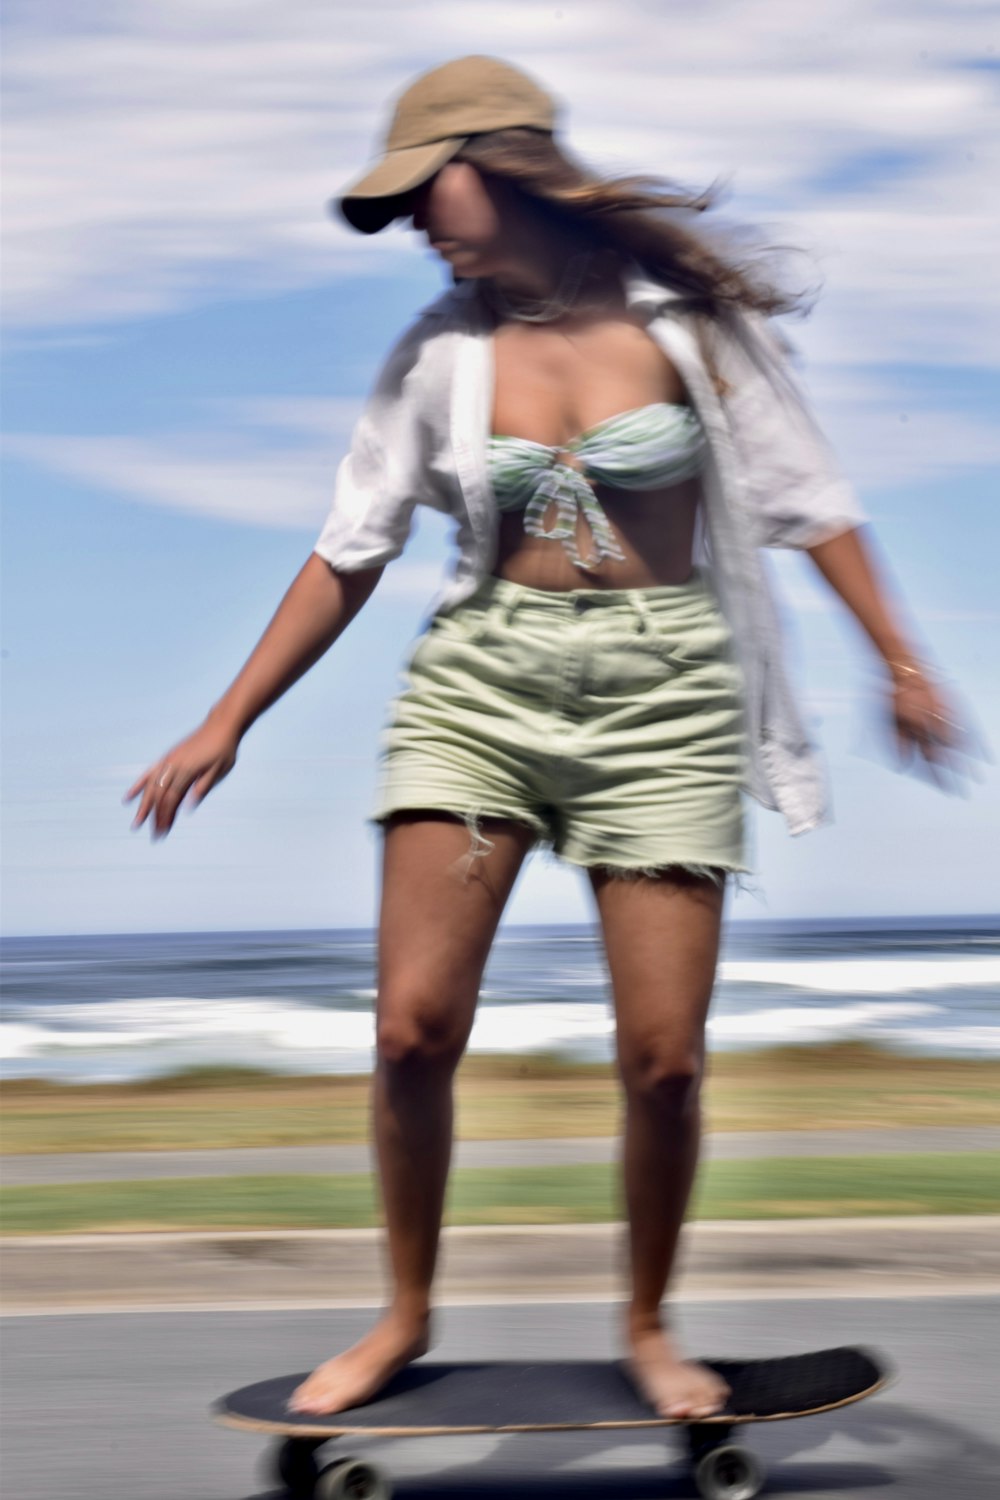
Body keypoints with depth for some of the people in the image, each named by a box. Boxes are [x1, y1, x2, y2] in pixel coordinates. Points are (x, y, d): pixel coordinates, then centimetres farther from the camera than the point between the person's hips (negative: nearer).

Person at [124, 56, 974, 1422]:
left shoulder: (681, 317, -1)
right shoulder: (440, 353, 5)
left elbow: (805, 496, 5)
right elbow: (349, 555, 10)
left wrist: (899, 660, 2)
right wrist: (228, 722, 9)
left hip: (661, 692, -1)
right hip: (481, 682, 2)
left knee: (664, 1058, -5)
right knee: (414, 1025, -11)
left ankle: (648, 1329, 18)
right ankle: (406, 1317, 11)